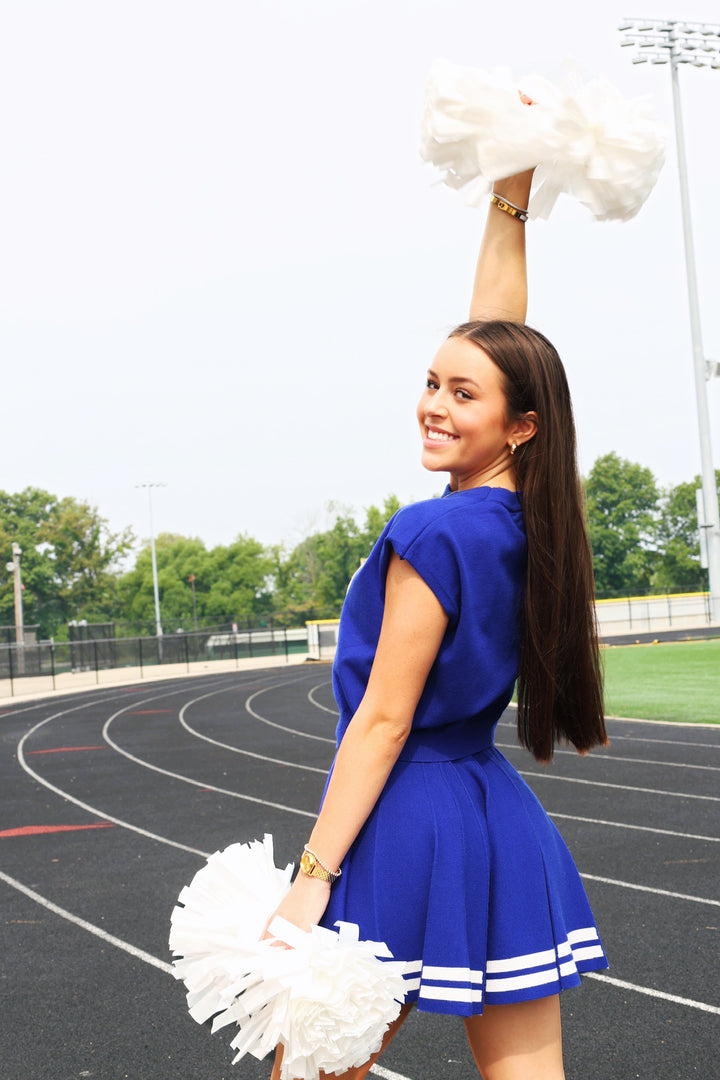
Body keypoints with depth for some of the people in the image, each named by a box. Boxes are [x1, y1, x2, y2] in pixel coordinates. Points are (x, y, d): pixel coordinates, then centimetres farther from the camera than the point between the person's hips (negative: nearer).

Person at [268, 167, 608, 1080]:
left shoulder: (436, 534, -16)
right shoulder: (527, 518, 4)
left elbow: (383, 721, -15)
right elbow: (494, 334, 14)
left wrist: (311, 880, -12)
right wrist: (511, 195, 18)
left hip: (405, 825, -7)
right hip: (505, 826, 7)